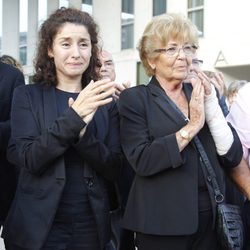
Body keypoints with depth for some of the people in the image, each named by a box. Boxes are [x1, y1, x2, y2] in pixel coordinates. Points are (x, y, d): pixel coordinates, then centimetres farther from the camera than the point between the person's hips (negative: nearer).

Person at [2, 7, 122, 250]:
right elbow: (28, 159, -14)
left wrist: (82, 133, -20)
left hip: (91, 225, 2)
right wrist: (73, 116, -25)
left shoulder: (105, 102, 3)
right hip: (39, 225, -2)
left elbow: (113, 169, -3)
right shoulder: (27, 96, -3)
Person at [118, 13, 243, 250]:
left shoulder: (201, 94, 8)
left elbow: (233, 157, 1)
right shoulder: (135, 99, -5)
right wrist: (191, 127, -18)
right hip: (163, 222, -4)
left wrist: (212, 106, -9)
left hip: (210, 217, 5)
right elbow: (141, 161, -17)